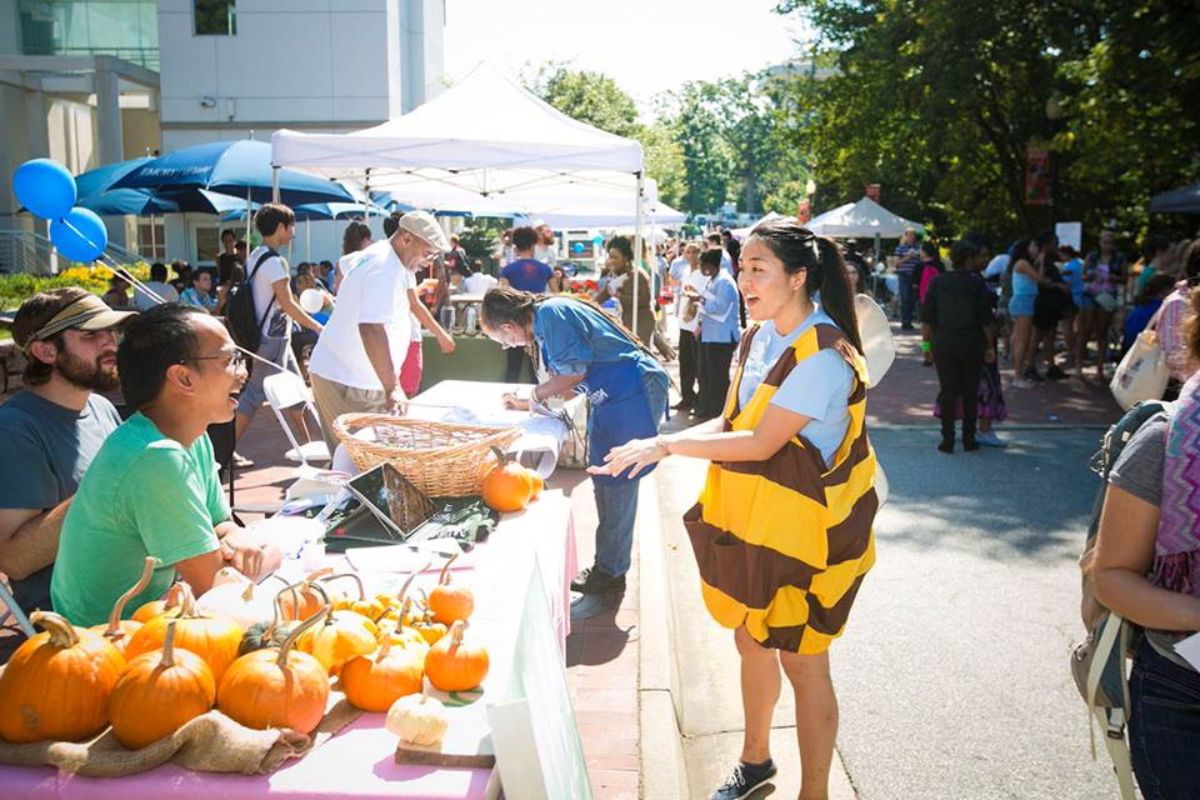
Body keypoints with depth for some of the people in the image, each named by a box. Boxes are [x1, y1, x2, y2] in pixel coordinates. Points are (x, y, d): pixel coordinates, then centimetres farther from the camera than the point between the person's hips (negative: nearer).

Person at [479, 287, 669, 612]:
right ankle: (608, 567, 24)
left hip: (631, 394, -10)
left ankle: (610, 573, 5)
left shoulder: (550, 314, -17)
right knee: (607, 483, 14)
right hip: (615, 399, 10)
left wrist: (532, 397, -5)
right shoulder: (546, 316, 13)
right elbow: (570, 380, 15)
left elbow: (574, 373, -17)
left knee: (616, 483, -4)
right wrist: (534, 397, 6)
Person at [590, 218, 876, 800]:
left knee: (801, 662, 5)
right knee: (751, 641, 21)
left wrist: (668, 444, -22)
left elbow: (761, 443, -24)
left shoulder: (823, 357, -23)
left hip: (803, 530, -8)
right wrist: (659, 447, -7)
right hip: (748, 517, 8)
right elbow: (734, 423, 6)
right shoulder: (759, 337, 4)